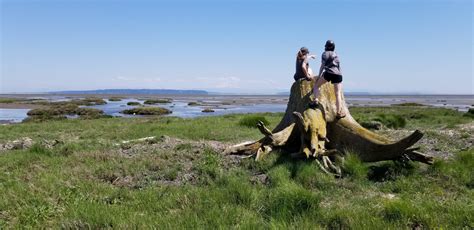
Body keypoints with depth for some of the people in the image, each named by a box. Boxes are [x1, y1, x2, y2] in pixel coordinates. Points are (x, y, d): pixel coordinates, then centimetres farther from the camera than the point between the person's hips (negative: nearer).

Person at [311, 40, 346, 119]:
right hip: (338, 74, 4)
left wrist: (319, 76, 5)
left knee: (316, 85, 14)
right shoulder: (336, 55, 25)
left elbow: (322, 65, 2)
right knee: (338, 93, 4)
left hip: (329, 73, -4)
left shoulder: (325, 53, 11)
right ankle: (339, 113, -1)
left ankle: (316, 100, -6)